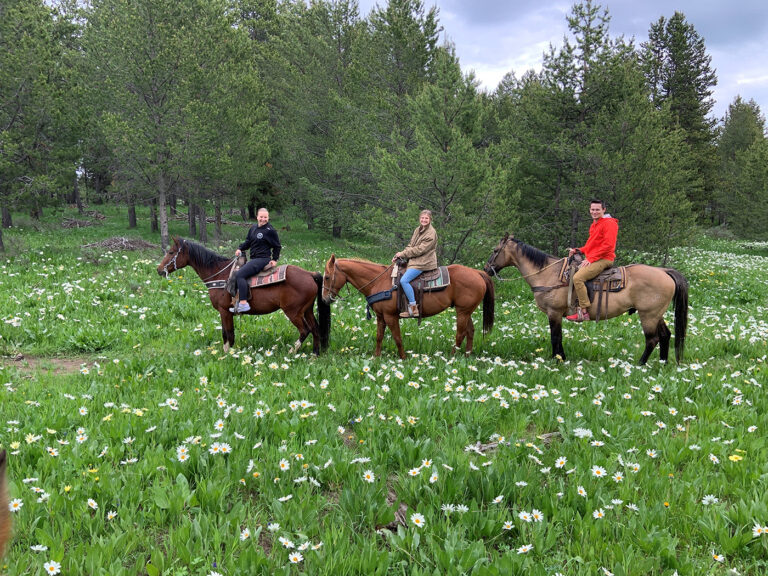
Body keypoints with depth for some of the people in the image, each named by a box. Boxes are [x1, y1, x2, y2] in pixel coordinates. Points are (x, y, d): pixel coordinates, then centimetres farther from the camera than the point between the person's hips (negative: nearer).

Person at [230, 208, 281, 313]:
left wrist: (274, 259, -4)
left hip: (262, 259, -10)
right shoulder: (253, 228, 12)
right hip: (253, 259, 10)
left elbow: (277, 246, -2)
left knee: (240, 274, -23)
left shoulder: (270, 230, -10)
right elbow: (248, 241, 21)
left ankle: (243, 303, -28)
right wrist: (240, 249, 6)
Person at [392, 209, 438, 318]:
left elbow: (420, 250, -18)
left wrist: (403, 254, -13)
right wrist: (399, 255, -2)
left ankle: (413, 308, -19)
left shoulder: (431, 233, -14)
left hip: (423, 263, -10)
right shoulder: (418, 230, 14)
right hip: (414, 260, 10)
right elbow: (410, 245, 14)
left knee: (404, 280, -23)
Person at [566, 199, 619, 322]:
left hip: (603, 260, -10)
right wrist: (577, 251, 11)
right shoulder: (593, 225, 21)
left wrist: (590, 259, -20)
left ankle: (584, 312, -27)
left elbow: (608, 245, -19)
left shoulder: (609, 223, -10)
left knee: (578, 278, -27)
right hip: (591, 259, 10)